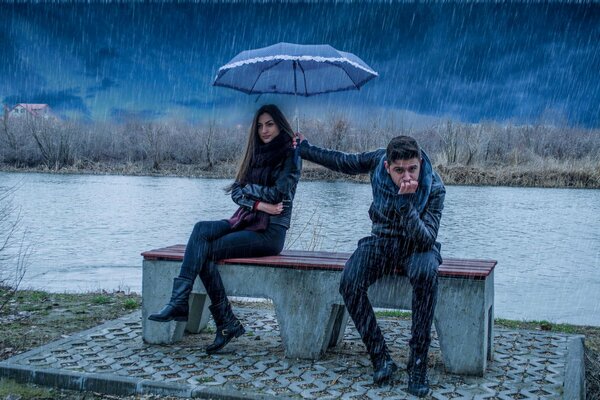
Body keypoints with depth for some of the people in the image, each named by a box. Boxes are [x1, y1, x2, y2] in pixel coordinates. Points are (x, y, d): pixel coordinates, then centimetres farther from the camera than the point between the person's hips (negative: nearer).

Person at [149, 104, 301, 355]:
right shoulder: (256, 154, 18)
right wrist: (260, 204, -10)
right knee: (202, 230, -22)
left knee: (205, 251, -22)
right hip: (246, 222, 6)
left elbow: (278, 194, -13)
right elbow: (236, 192, 8)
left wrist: (249, 188, 0)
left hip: (271, 231, -6)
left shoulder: (290, 155, -2)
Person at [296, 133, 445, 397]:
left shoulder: (434, 188, -21)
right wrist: (305, 149, 14)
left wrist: (406, 202, -41)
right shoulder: (378, 160, -13)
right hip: (382, 240, 3)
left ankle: (418, 363, -29)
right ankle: (381, 358, -18)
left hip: (417, 245, -3)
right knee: (349, 282, -28)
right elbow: (344, 162, 7)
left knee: (426, 273, -39)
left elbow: (426, 239, -29)